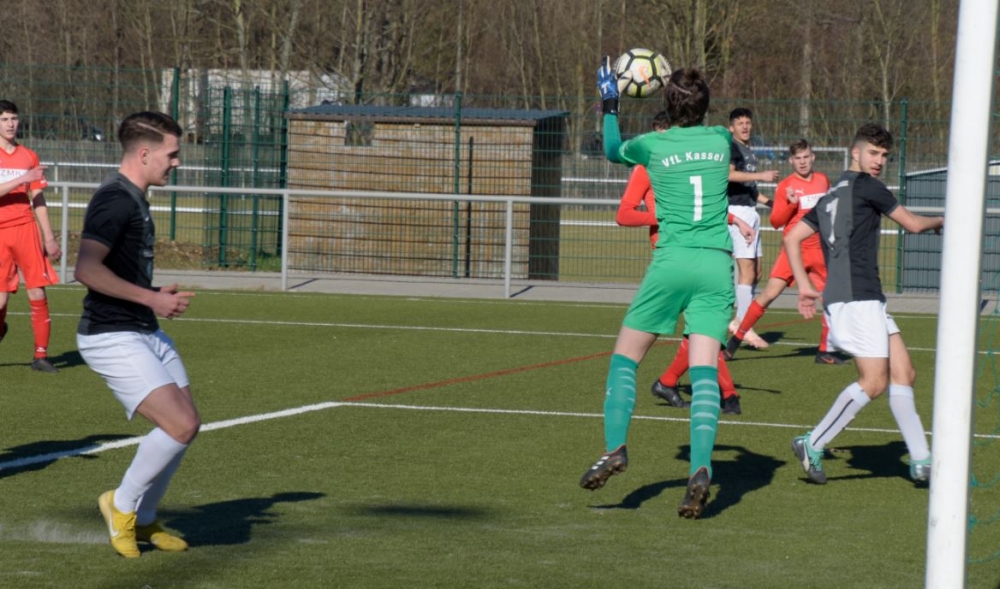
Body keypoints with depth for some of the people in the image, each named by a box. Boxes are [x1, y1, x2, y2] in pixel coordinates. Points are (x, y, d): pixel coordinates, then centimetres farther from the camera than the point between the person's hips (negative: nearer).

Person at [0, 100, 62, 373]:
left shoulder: (29, 157, 11)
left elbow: (38, 200, 13)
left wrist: (49, 238, 9)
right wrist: (22, 179, -22)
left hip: (26, 229, 2)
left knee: (38, 293, -6)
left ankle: (41, 355, 0)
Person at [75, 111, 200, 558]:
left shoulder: (135, 200, 16)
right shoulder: (115, 200, -16)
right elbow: (86, 269, -27)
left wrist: (158, 296, 13)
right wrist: (150, 299, -23)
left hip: (146, 334, 10)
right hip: (113, 338, -10)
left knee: (185, 425, 8)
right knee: (180, 426, -17)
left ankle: (143, 520, 23)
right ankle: (122, 505, 3)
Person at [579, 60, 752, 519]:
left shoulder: (652, 146, 1)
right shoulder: (720, 139, 9)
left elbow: (612, 150, 25)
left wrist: (610, 106, 37)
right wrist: (687, 101, 47)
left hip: (670, 261, -2)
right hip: (718, 263, 2)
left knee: (625, 358, 10)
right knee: (704, 371, -5)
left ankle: (615, 447, -6)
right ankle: (700, 468, -20)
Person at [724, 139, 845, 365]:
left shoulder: (823, 180, 9)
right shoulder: (785, 186, -5)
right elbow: (775, 221, -8)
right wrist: (791, 204, -23)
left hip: (819, 251, 4)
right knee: (769, 294, -12)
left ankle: (824, 352, 14)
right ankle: (735, 340, -2)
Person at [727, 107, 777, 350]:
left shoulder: (749, 152, 21)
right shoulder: (731, 148, -7)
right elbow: (728, 174, -25)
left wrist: (769, 202, 21)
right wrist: (761, 175, -28)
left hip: (750, 211, 10)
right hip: (737, 210, -10)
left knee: (756, 270, 11)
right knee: (747, 269, -12)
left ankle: (738, 321, 18)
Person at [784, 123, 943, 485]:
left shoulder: (831, 195, 20)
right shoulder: (864, 185, -4)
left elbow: (792, 238, 19)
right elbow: (912, 224, 2)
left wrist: (804, 285, 16)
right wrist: (940, 222, 22)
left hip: (867, 299, 10)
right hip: (856, 298, -10)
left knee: (903, 374, 7)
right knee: (874, 382, -11)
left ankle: (920, 460, 5)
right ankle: (813, 445, -6)